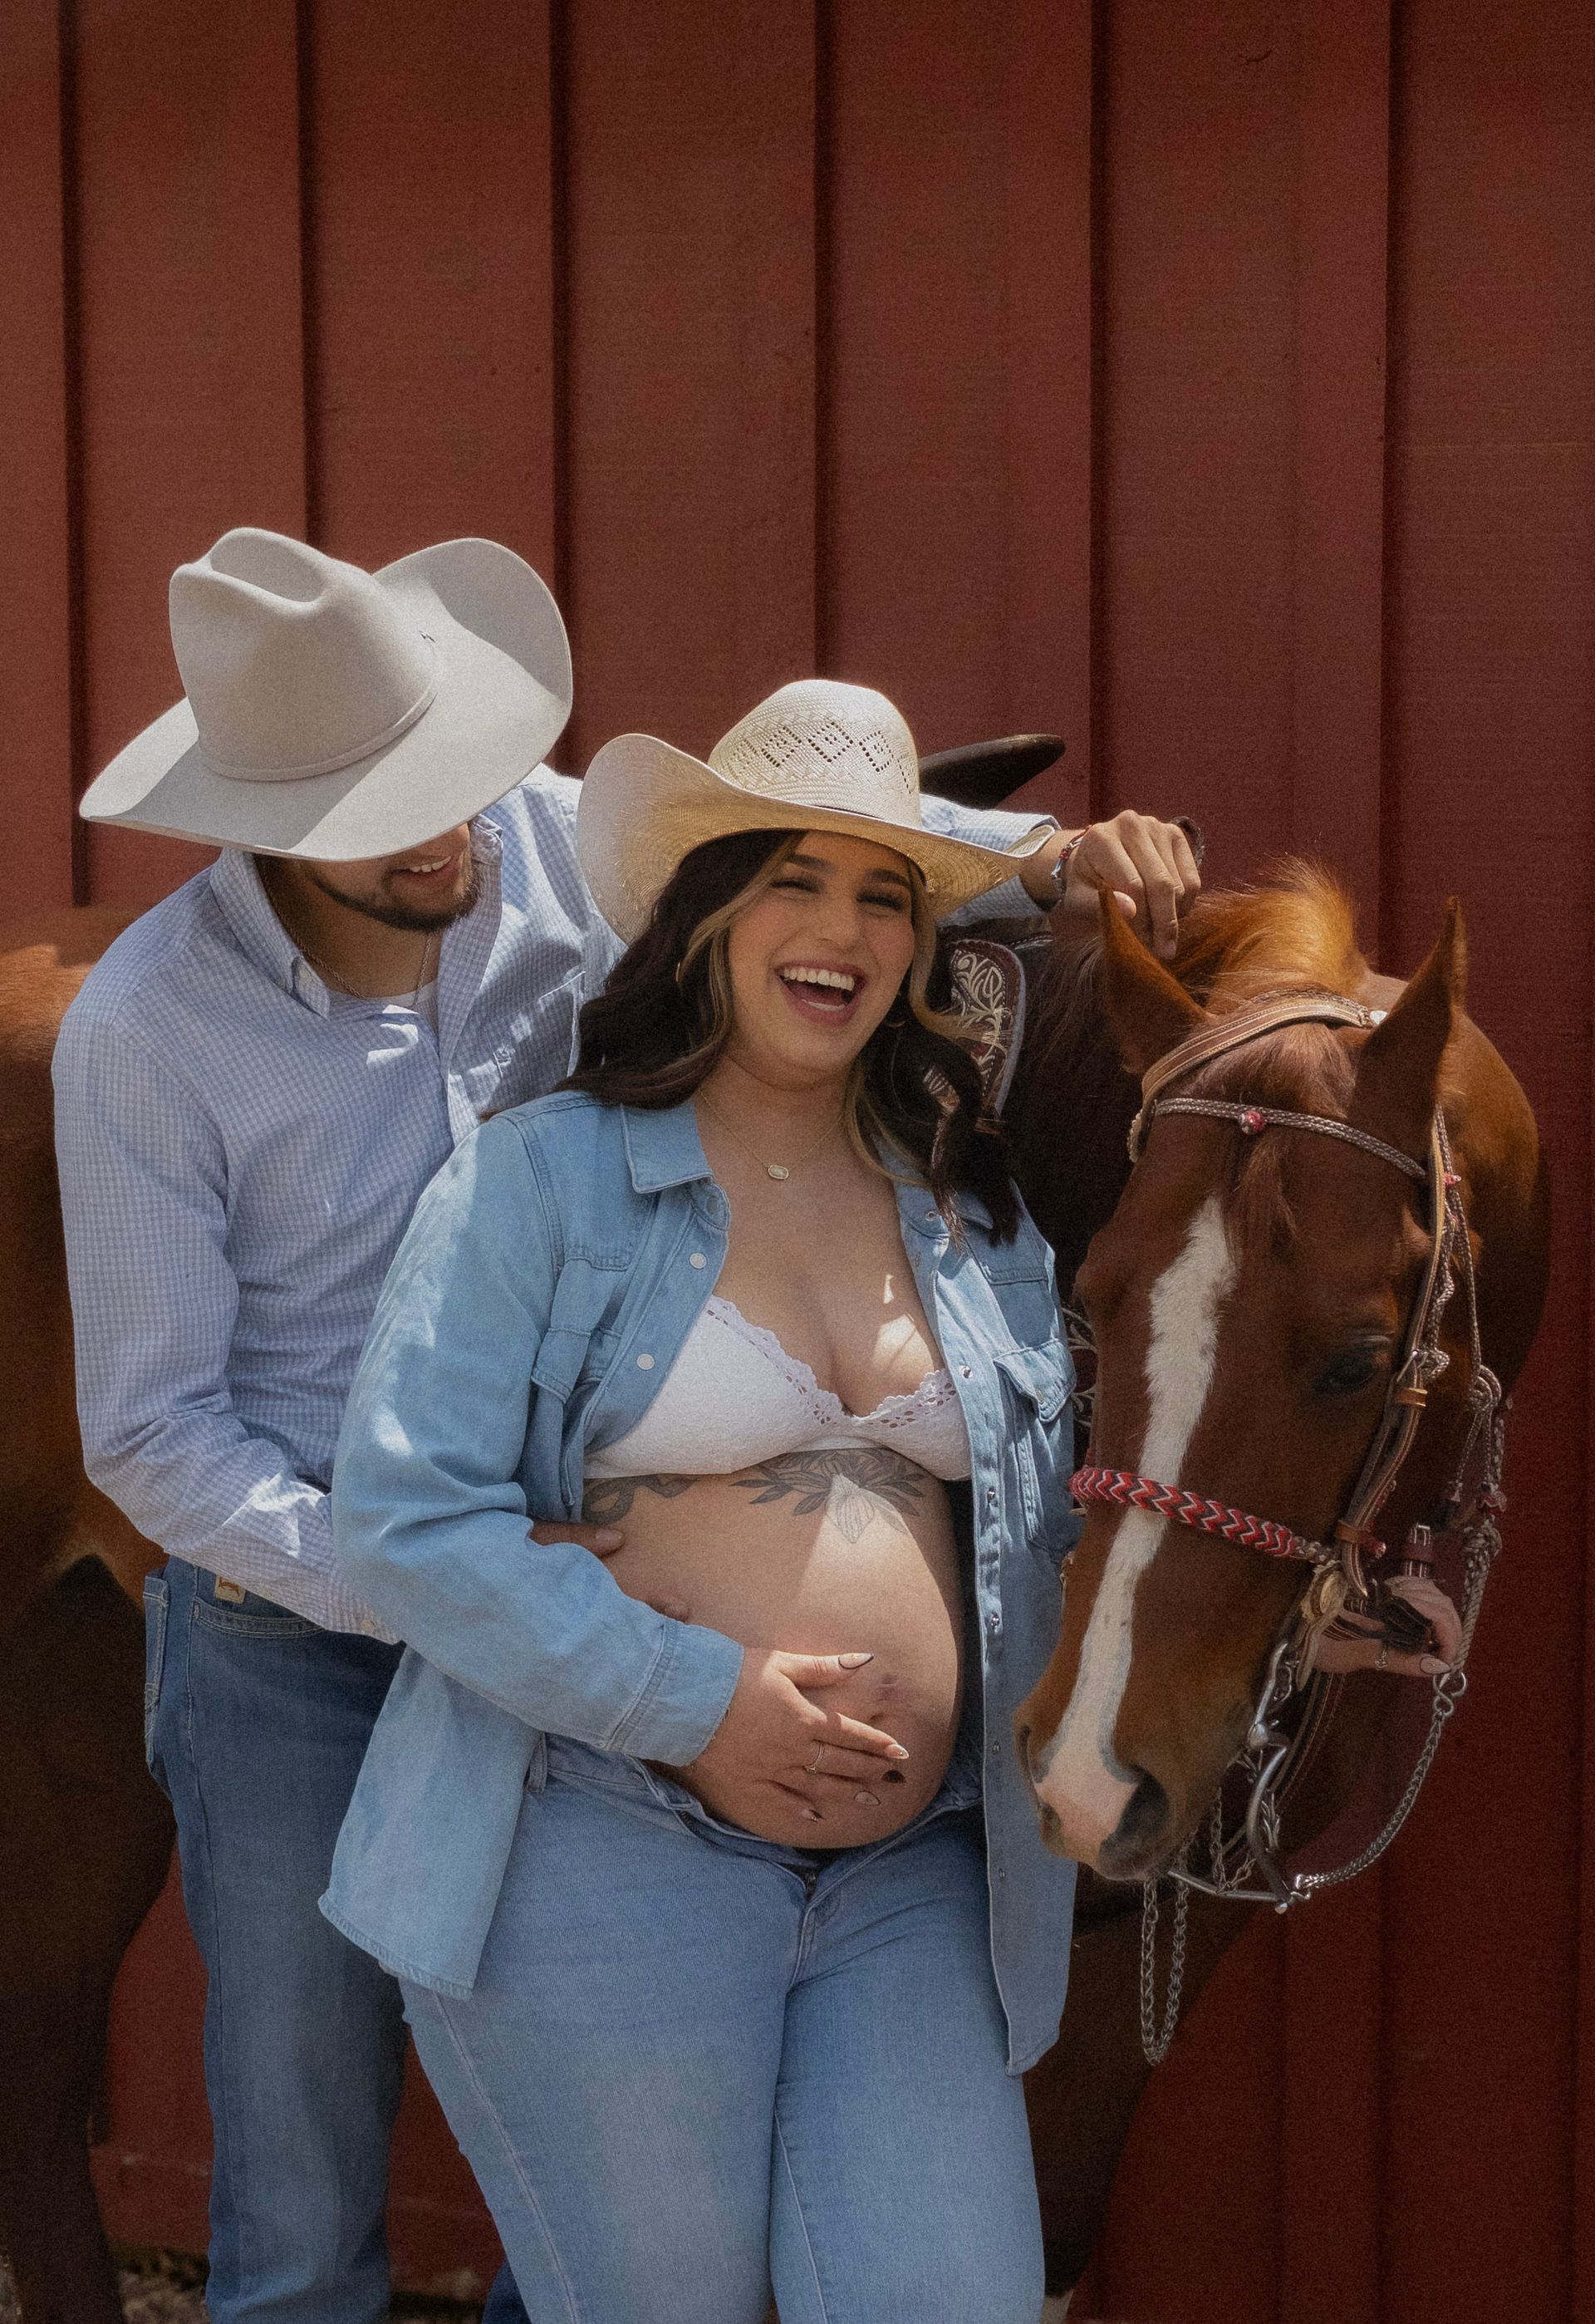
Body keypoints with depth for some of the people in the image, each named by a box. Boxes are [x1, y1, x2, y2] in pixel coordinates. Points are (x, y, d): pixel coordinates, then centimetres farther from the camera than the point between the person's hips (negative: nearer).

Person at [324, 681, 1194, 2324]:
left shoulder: (977, 1217, 13)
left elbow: (1061, 1516, 21)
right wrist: (694, 1699, -17)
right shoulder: (541, 1177, -3)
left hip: (916, 1880, 4)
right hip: (606, 1860, -4)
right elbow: (399, 1514, -11)